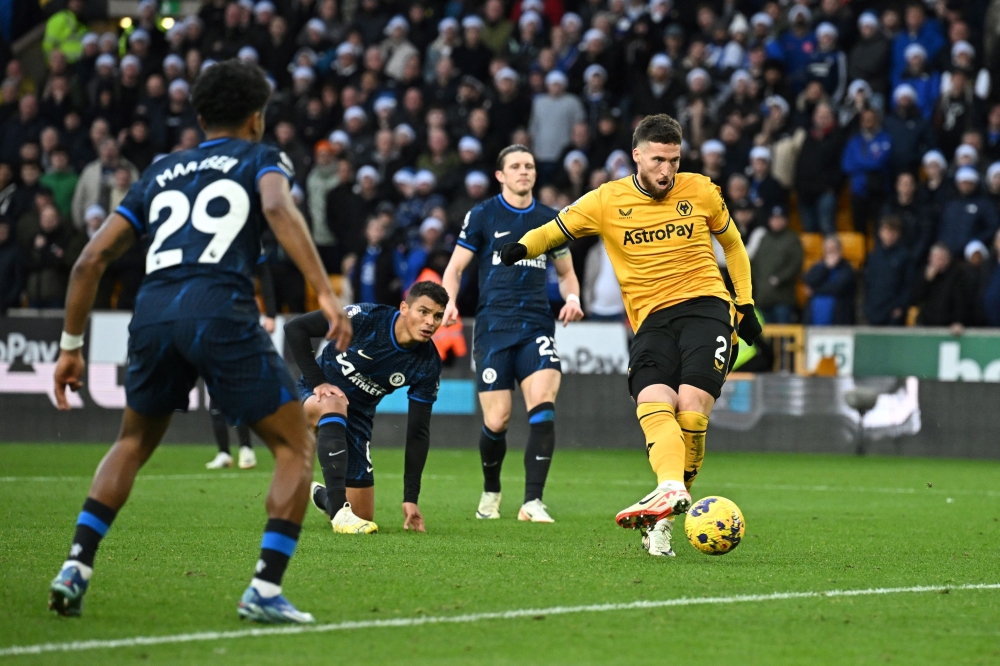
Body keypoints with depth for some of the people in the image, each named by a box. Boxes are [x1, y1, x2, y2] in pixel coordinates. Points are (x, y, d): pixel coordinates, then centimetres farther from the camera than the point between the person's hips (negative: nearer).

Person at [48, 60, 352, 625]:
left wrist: (71, 345, 30)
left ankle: (76, 568, 14)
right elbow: (278, 208, -9)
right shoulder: (260, 159, 16)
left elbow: (92, 258, 23)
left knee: (134, 443, 28)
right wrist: (327, 295, -16)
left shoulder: (161, 172, 29)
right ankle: (265, 590, -5)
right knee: (297, 448, 7)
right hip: (221, 310, -5)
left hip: (154, 309, 5)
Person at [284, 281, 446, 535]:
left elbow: (418, 432, -9)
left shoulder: (428, 366, -14)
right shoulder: (366, 318, -25)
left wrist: (410, 498, -12)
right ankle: (339, 512, -43)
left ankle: (321, 495, 39)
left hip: (357, 417, 4)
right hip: (316, 395, -4)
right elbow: (295, 328, -19)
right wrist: (317, 382, -25)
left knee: (364, 519, 2)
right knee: (334, 407, -42)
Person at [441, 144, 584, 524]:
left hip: (537, 326, 2)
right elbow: (455, 267, 5)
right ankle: (491, 492, 25)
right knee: (497, 420, -5)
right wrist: (450, 302, -14)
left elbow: (566, 272, 23)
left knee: (543, 403, -20)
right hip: (493, 327, -2)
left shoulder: (550, 220, 12)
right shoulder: (483, 216, 4)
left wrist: (572, 298, 1)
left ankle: (532, 502, -18)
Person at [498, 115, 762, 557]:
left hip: (705, 305, -1)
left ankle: (665, 518, -11)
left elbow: (732, 243, 22)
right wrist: (523, 247, -10)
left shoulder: (701, 192, 8)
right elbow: (554, 230, 12)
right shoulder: (607, 201, 6)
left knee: (691, 408, -21)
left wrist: (746, 303, 16)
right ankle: (672, 491, -45)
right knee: (653, 403, -26)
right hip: (651, 319, 1)